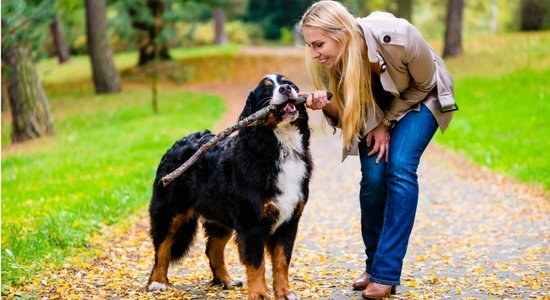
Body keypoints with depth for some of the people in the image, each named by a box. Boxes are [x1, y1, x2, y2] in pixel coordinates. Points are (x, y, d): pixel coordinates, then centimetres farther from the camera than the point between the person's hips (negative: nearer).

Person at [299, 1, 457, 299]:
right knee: (373, 177, -12)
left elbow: (423, 84, -18)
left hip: (420, 97, -3)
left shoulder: (396, 36, -39)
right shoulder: (330, 61, -26)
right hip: (375, 105, 3)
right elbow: (345, 115, -13)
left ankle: (386, 273, -16)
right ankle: (373, 265, 8)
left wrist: (387, 123, -17)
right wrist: (326, 105, -35)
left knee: (400, 167, -21)